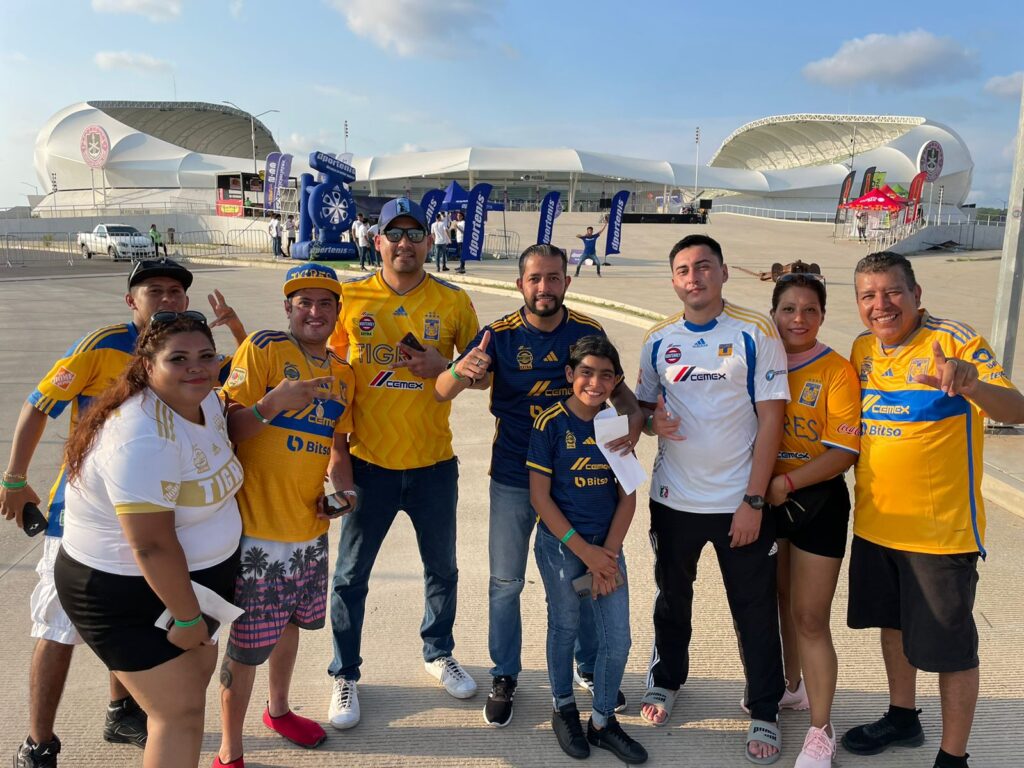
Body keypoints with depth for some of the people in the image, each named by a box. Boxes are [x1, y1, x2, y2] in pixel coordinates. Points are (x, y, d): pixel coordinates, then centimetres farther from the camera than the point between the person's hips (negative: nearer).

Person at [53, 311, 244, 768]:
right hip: (128, 595, -10)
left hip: (192, 576, 10)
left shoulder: (206, 401, -2)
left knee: (198, 668, 25)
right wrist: (187, 618, -22)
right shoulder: (143, 438, -31)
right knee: (180, 712, -4)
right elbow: (151, 545, -30)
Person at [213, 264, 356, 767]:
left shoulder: (341, 373, 8)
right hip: (258, 527, -6)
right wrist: (273, 402, -29)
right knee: (247, 644, 3)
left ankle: (278, 709, 48)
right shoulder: (262, 348, -11)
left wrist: (342, 488, 1)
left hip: (310, 527, 6)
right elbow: (229, 428, -12)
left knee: (289, 622, 24)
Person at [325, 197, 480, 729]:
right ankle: (344, 675, 29)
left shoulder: (454, 301, -2)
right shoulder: (350, 298, -2)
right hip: (370, 462, -1)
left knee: (442, 568, 17)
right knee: (351, 575, 8)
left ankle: (439, 654, 41)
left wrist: (444, 368, -15)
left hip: (433, 463, 1)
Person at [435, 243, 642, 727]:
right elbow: (440, 392, -17)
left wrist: (634, 419, -18)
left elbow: (615, 387, 5)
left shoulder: (589, 332, -6)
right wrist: (461, 371, -41)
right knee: (506, 582, 9)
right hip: (514, 480, -1)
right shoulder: (500, 335, -11)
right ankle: (504, 677, 29)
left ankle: (590, 667, 37)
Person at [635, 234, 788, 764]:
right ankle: (666, 680, 42)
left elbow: (770, 418, -9)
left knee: (755, 610, 8)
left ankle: (764, 712, 27)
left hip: (739, 501, -3)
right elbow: (643, 405, 12)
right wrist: (651, 421, -13)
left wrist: (754, 500, -13)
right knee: (672, 596, 20)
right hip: (674, 497, 3)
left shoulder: (755, 333, -8)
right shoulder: (659, 340, 2)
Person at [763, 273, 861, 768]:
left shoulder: (837, 372, -12)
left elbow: (843, 453, -17)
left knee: (810, 618, 0)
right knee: (778, 602, 19)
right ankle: (790, 687, 42)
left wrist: (785, 484, -23)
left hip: (816, 502, -4)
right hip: (765, 501, 5)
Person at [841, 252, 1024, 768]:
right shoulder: (863, 349, 4)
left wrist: (971, 383, -45)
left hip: (941, 528, -6)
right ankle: (902, 718, 42)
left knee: (949, 646, 5)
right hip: (876, 523, 6)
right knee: (893, 624, 21)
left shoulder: (954, 341, -14)